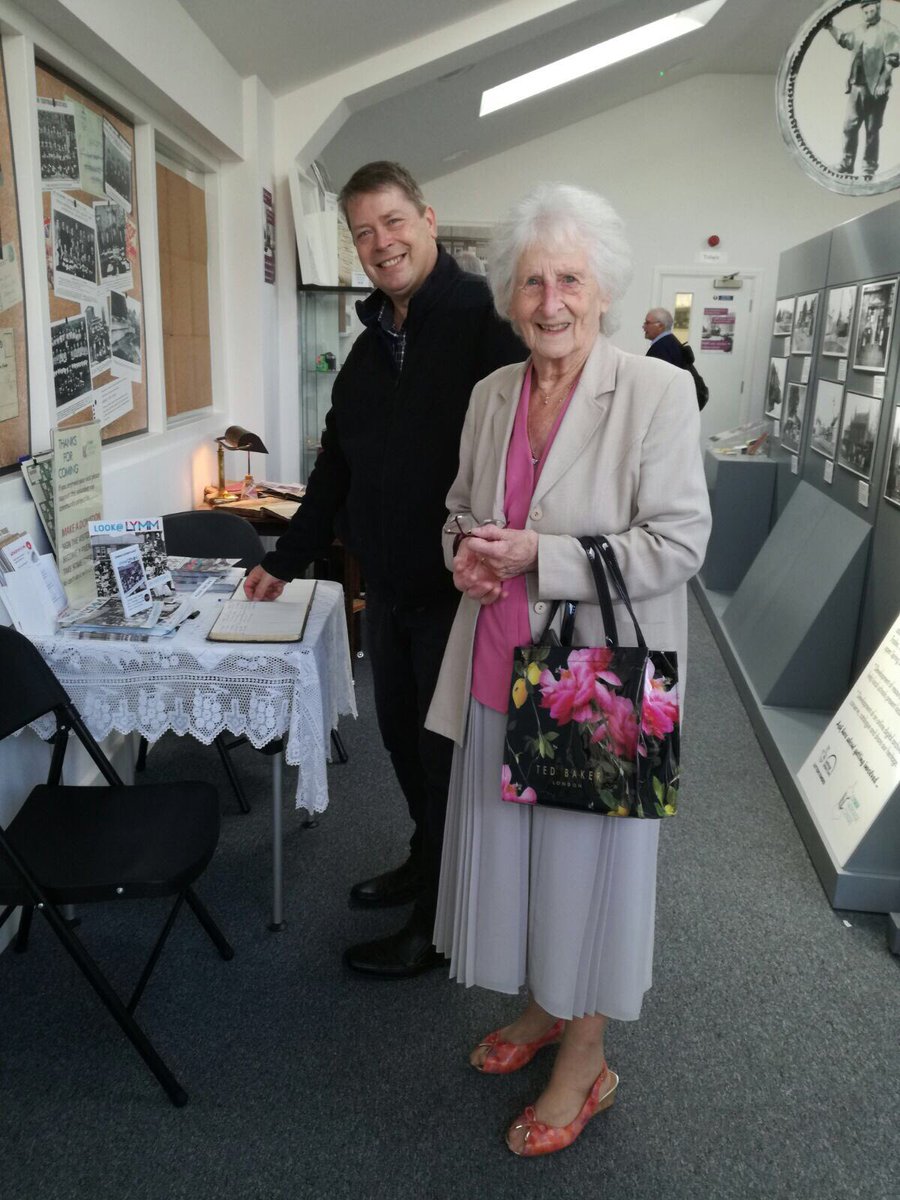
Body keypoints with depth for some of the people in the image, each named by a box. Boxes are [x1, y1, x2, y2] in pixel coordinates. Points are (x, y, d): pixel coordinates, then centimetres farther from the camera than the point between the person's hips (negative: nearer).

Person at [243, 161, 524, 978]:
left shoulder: (484, 320, -13)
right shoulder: (371, 344, 13)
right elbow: (337, 467, 19)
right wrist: (286, 561, 21)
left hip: (460, 589, -8)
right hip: (388, 587, 8)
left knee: (448, 754, 6)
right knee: (403, 737, 20)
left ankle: (441, 923, 25)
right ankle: (425, 864, 43)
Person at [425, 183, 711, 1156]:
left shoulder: (658, 391, -11)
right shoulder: (491, 393, 7)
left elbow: (677, 541, -15)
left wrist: (539, 556, -21)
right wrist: (465, 551, -5)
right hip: (501, 669, 6)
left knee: (585, 850, 9)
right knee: (513, 842, 18)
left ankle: (585, 1057, 32)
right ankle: (543, 1008, 43)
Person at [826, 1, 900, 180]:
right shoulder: (859, 30, 14)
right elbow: (843, 39, 32)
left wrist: (882, 82, -19)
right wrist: (830, 28, 17)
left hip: (875, 88, -6)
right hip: (856, 86, 6)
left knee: (872, 130, 0)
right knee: (849, 126, 5)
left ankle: (869, 168, 6)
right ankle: (847, 164, 14)